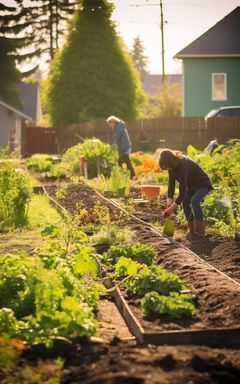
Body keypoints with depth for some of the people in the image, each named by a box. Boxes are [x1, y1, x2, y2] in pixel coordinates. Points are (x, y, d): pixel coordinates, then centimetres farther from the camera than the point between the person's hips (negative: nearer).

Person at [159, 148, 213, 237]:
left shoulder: (183, 166, -37)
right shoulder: (172, 166, -11)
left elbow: (182, 192, -37)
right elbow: (171, 184, -13)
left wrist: (171, 208, -33)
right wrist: (169, 203, -24)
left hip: (203, 183, -9)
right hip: (192, 185, 9)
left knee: (194, 201, -30)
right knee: (185, 203, 1)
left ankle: (200, 232, -24)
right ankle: (192, 230, 16)